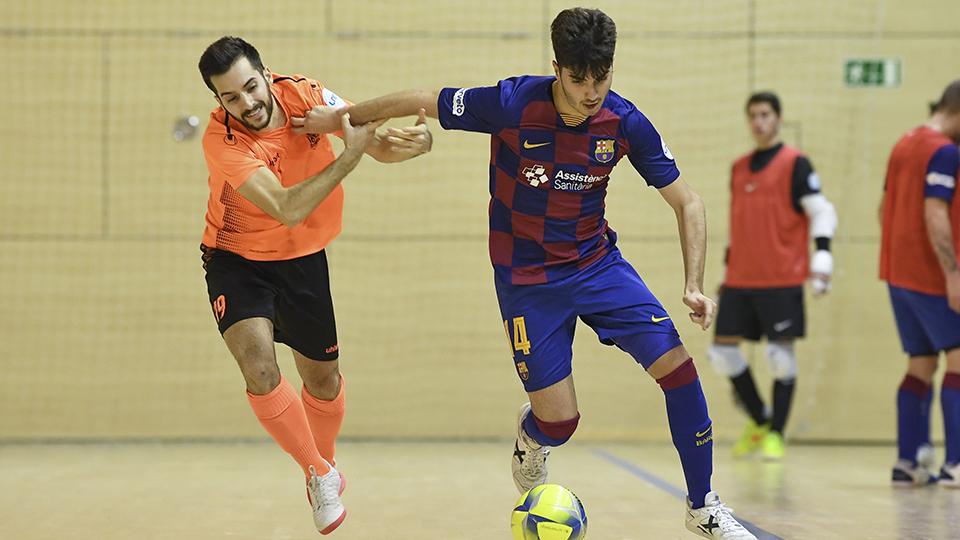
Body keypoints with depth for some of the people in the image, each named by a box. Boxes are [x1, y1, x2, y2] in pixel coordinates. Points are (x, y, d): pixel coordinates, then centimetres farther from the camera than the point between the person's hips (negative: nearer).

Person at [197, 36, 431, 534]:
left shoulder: (305, 95, -16)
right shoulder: (221, 139, -29)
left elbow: (378, 147, -8)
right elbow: (287, 208, -35)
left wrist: (412, 144, -31)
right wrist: (350, 155, -37)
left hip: (303, 259, 4)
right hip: (238, 258, -4)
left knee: (322, 380, 13)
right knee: (259, 366, -25)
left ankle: (323, 463, 44)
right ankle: (320, 473, -6)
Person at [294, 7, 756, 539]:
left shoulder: (624, 122, -14)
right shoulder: (512, 104, -22)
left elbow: (686, 202, -4)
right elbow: (417, 102, -8)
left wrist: (694, 285, -15)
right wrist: (339, 118, 3)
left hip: (598, 262, 3)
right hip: (527, 279, -2)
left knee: (677, 365, -13)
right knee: (559, 423, -5)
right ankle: (530, 435, 37)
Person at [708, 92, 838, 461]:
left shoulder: (795, 164, -4)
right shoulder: (739, 168, 15)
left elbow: (821, 212, -8)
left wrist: (821, 262, -18)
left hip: (781, 281, -6)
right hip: (739, 280, 6)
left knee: (781, 354, -5)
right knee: (723, 351, 2)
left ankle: (775, 434, 6)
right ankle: (758, 421, 19)